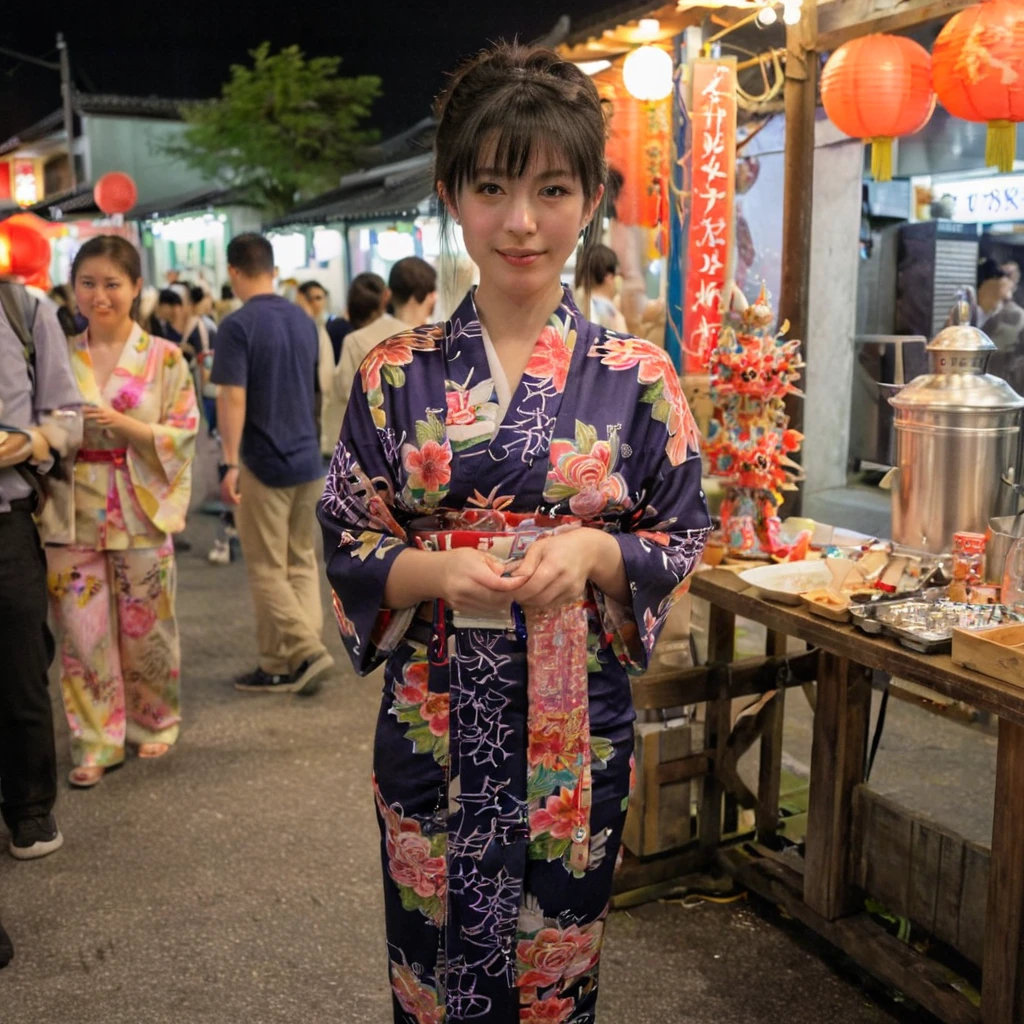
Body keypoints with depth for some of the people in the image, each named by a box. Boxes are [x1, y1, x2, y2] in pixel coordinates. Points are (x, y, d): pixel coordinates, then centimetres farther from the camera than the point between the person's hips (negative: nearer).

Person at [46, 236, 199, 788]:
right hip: (74, 513, 2)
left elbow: (184, 434, -6)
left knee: (144, 628, 9)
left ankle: (154, 723, 30)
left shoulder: (165, 358, -2)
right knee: (83, 632, 3)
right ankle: (95, 743, 16)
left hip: (141, 513, -2)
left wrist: (126, 425, -18)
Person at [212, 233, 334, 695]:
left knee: (267, 569, 3)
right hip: (309, 458, 6)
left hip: (263, 462, -6)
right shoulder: (304, 320, 8)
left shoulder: (238, 325, -12)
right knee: (301, 562, 12)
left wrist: (229, 463, -15)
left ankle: (305, 650, -4)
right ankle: (283, 664, 14)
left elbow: (233, 398, -17)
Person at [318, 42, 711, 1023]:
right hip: (433, 714, 1)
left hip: (575, 718, 0)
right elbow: (347, 540, 1)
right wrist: (436, 573, -18)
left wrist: (594, 552, -18)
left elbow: (681, 538, 2)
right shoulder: (398, 372, -2)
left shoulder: (635, 375, -3)